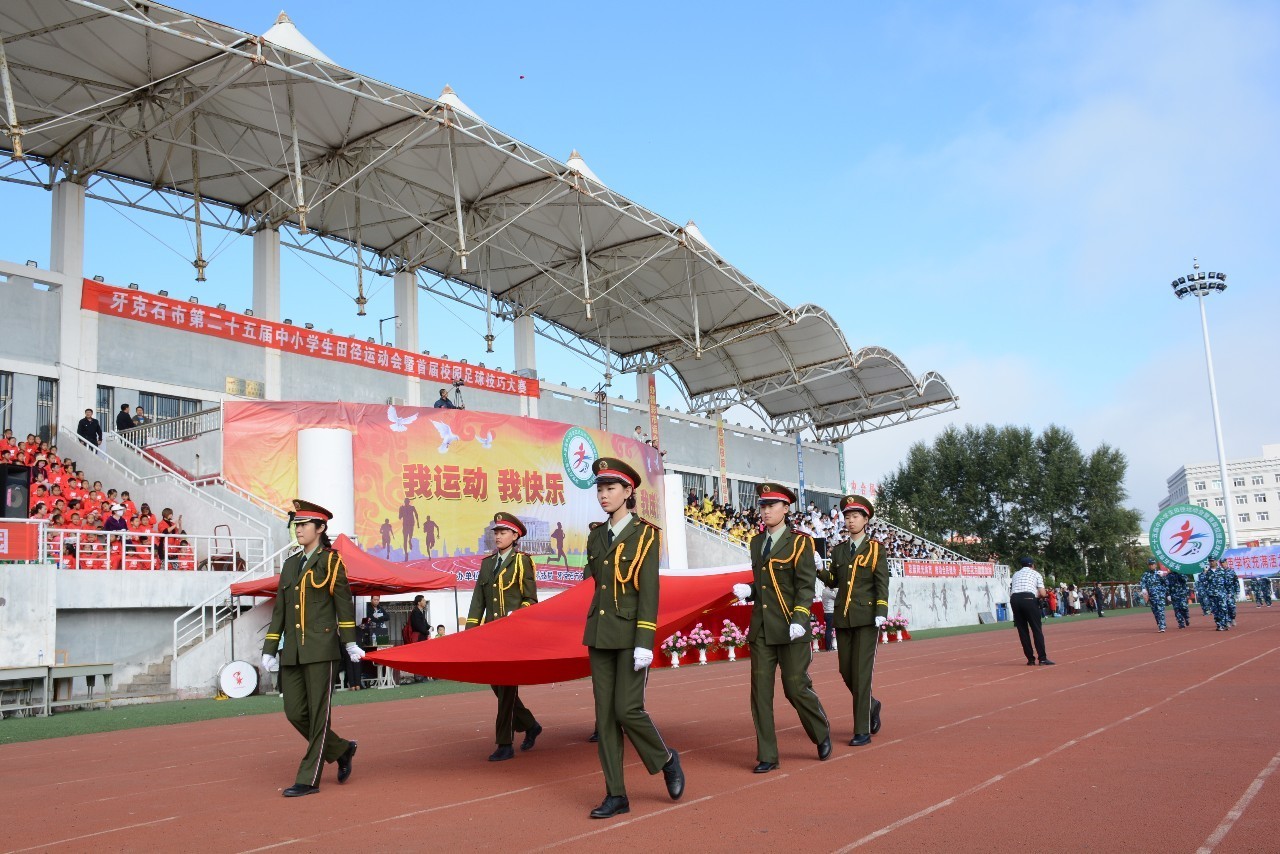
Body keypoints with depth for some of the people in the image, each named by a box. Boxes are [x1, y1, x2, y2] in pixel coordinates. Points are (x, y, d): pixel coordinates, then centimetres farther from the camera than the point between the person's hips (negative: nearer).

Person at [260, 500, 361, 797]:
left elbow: (344, 604, -2)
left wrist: (350, 643, -6)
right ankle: (341, 750, 24)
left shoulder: (330, 561, -1)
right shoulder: (290, 564, 16)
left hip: (320, 649, -6)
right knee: (295, 711, 5)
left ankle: (309, 779, 4)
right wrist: (269, 650, 13)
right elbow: (279, 611, 17)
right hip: (291, 652, 6)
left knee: (318, 713, -2)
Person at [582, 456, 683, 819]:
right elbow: (594, 584, 14)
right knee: (605, 714, 3)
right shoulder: (596, 536, 10)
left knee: (627, 709, -10)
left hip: (632, 634, -6)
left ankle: (666, 759, 18)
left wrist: (645, 642, -19)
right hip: (600, 635, 6)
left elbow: (649, 592, -13)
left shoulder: (646, 534, -7)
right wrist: (592, 633, 12)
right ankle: (616, 795, 10)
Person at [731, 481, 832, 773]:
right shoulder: (756, 543, 13)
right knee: (760, 692, 1)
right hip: (761, 629, 5)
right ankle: (766, 757, 9)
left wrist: (799, 620, -21)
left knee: (797, 689, 1)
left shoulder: (800, 543, -4)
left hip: (790, 630, -5)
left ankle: (822, 736, 28)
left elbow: (806, 586, -10)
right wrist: (748, 590, 1)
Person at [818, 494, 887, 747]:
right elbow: (833, 581, 14)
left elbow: (882, 583, -6)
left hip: (866, 618, -5)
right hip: (842, 617, 5)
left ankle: (862, 731, 0)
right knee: (846, 671, 7)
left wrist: (881, 612, -17)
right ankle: (871, 705, 34)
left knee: (861, 672, -6)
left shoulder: (876, 549, 0)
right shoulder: (838, 550, 13)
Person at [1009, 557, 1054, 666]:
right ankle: (1042, 658, -3)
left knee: (1022, 631, 8)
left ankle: (1031, 659, 8)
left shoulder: (1015, 575, 28)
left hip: (1014, 599, 4)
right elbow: (1043, 593, 5)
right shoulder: (1035, 574, 16)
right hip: (1029, 599, -4)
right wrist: (1038, 596, 27)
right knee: (1037, 630, 2)